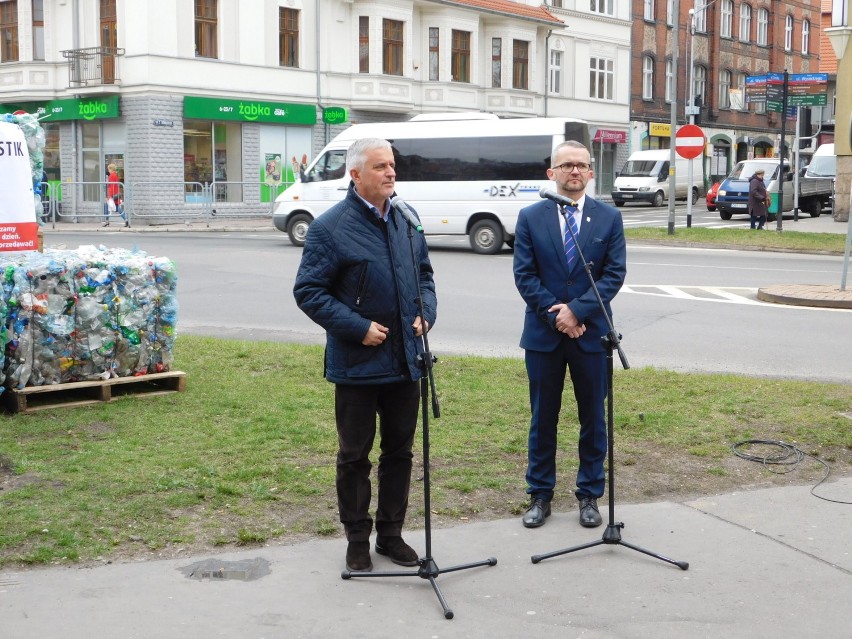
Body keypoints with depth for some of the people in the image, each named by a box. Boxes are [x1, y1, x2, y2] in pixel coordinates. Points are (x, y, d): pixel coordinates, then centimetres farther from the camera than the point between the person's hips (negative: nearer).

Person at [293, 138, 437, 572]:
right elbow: (308, 291, -12)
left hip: (405, 359, 6)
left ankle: (391, 534, 29)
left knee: (399, 451, 14)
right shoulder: (330, 227, -11)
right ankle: (357, 540, 23)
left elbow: (424, 274, 20)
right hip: (358, 363, -5)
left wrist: (425, 313, 1)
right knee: (354, 454, 8)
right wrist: (358, 328, -18)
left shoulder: (406, 221, 7)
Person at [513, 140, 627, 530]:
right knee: (542, 418, 8)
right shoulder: (530, 217, 2)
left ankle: (589, 495, 20)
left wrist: (577, 310, -15)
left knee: (593, 418, 7)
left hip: (591, 333, 0)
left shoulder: (609, 218, 2)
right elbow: (524, 275, -3)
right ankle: (540, 495, 19)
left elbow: (615, 274, -4)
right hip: (543, 334, 0)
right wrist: (556, 315, -12)